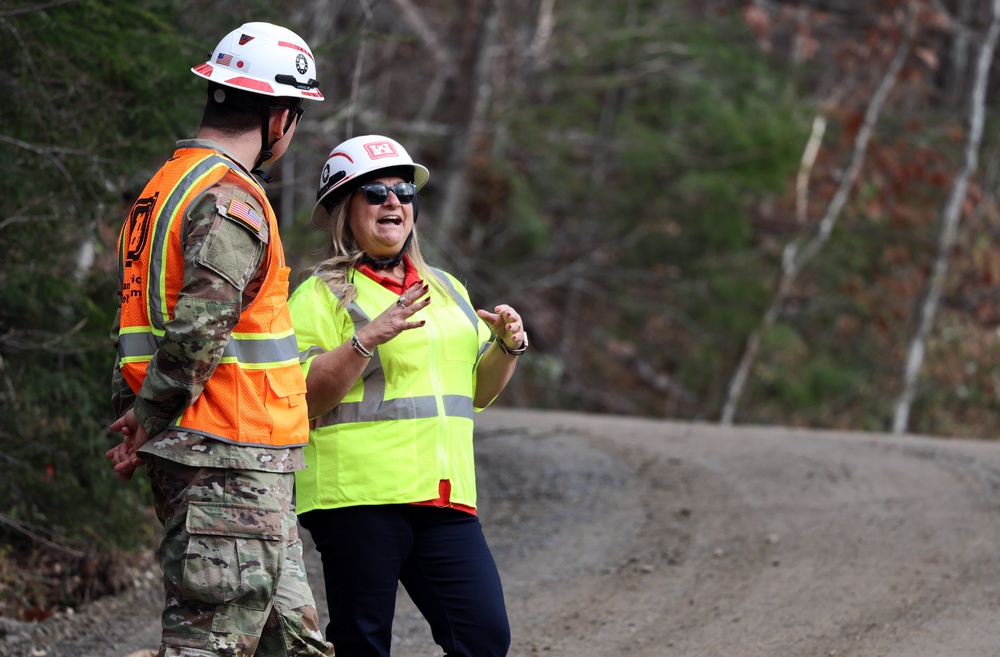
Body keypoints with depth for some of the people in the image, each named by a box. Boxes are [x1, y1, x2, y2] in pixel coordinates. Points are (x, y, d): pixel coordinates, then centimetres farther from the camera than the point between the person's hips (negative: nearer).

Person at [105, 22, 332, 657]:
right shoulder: (230, 199, -14)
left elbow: (138, 325, 19)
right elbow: (199, 331, -24)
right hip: (231, 462, -10)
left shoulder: (164, 186, 18)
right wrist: (150, 420, -12)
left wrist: (136, 414, 12)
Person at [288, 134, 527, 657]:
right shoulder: (319, 297, 1)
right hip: (359, 495, -6)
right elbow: (301, 401, -10)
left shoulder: (446, 289, 22)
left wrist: (508, 345, 7)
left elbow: (477, 390, 27)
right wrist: (369, 338, -20)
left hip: (442, 496, 6)